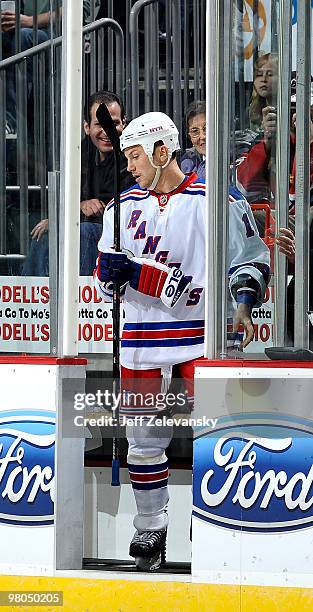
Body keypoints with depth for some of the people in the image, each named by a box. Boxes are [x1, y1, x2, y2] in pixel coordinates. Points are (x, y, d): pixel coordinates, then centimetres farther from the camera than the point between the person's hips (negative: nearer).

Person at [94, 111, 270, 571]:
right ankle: (150, 530, 20)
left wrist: (242, 305, -12)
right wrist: (111, 270, -10)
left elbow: (250, 258, 2)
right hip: (143, 339, 4)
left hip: (202, 336, -4)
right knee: (144, 440, 7)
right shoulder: (124, 206, 10)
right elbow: (106, 281, 13)